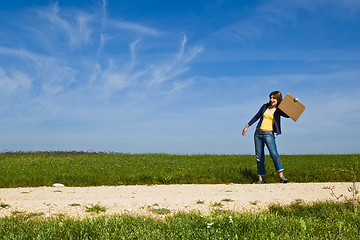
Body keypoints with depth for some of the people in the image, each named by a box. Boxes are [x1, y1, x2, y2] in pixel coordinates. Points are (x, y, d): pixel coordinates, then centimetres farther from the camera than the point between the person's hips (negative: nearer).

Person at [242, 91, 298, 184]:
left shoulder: (278, 110, 1)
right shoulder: (265, 106, 10)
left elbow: (288, 115, -18)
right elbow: (256, 116, 18)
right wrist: (247, 126, 18)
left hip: (268, 134, -4)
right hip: (258, 133, 4)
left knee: (274, 153, -21)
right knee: (259, 156, 3)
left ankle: (281, 176, -25)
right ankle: (260, 178, 8)